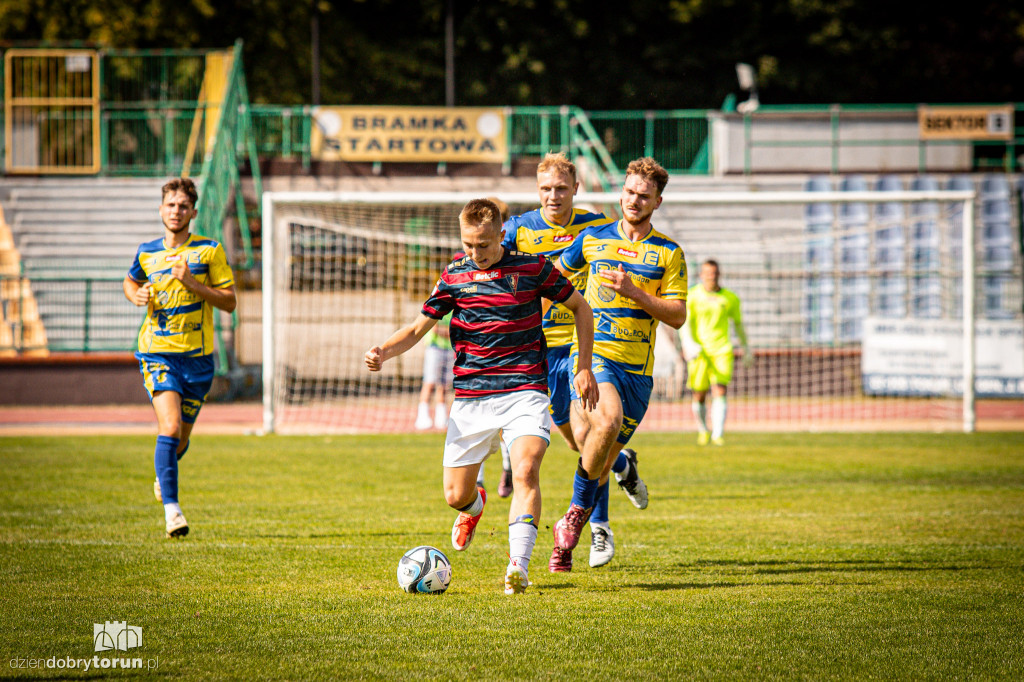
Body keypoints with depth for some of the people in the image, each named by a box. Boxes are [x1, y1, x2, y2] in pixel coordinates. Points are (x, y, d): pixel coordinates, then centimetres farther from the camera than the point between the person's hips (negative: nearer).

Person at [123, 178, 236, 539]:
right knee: (170, 428, -20)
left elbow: (229, 301, -3)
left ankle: (163, 477, 46)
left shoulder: (209, 250, -1)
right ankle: (171, 509, -20)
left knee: (181, 438, 13)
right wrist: (136, 295, 3)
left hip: (198, 356, 1)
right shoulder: (147, 252, 6)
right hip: (158, 352, 0)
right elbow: (130, 281, 27)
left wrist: (192, 283, -16)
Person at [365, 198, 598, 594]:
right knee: (455, 496, 4)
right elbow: (419, 327, 11)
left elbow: (580, 308, 12)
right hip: (471, 397, 3)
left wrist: (584, 368, 7)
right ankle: (475, 506, 42)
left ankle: (518, 565, -31)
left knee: (526, 471, -27)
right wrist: (384, 351, -9)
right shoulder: (454, 275, 6)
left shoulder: (532, 268, 0)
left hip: (524, 392, -3)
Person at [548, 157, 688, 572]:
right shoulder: (593, 240, 9)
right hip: (592, 354, -1)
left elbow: (677, 316, 1)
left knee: (600, 455, 2)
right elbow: (556, 273, 26)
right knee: (608, 419, -30)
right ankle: (584, 516, -12)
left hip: (637, 367, 1)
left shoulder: (669, 254, 6)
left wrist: (635, 292, -12)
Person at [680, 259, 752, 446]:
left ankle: (718, 434, -18)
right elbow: (684, 323, -8)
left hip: (722, 351, 1)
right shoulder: (693, 296, 0)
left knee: (720, 392, -14)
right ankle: (703, 430, 26)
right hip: (699, 351, -1)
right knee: (699, 395, 2)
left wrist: (746, 348, 24)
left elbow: (738, 323, 20)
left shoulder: (730, 298, 7)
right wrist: (688, 343, -25)